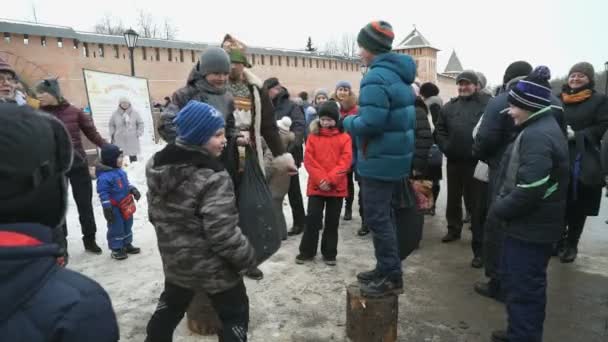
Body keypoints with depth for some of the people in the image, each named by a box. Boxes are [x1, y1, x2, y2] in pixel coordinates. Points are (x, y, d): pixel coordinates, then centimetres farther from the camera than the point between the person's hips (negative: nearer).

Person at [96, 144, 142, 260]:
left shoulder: (120, 171, 7)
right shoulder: (104, 176, -22)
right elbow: (103, 193, -22)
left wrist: (133, 190, 9)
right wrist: (107, 208, -23)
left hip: (126, 205, 9)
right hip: (115, 208, -9)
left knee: (127, 225, 19)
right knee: (116, 228, 2)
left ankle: (127, 244, 34)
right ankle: (116, 249, 15)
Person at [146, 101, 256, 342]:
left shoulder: (157, 165, -2)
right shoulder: (213, 177, -27)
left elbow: (154, 213, 9)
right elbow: (223, 233, -27)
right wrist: (247, 257, -12)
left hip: (175, 259, 7)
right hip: (213, 266, -7)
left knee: (170, 306, 30)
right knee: (235, 315, 13)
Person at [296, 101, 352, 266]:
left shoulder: (344, 138, 1)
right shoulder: (313, 136, 4)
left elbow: (345, 161, -7)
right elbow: (308, 161, -3)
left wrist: (330, 179, -16)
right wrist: (321, 179, -14)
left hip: (337, 187, 0)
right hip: (316, 186, 0)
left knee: (332, 222, 9)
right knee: (312, 219, 4)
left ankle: (329, 254, 23)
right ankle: (307, 251, 18)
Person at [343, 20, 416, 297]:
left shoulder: (376, 77, -19)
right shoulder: (400, 75, 13)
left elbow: (371, 123, -27)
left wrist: (348, 122, -7)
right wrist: (356, 120, 14)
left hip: (380, 161, -10)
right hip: (396, 157, 10)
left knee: (377, 219, -1)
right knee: (383, 216, 18)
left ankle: (392, 278, 9)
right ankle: (386, 269, 29)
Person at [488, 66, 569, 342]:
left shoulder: (536, 136, -23)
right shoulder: (543, 128, 11)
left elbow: (528, 191, -29)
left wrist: (498, 209, -14)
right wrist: (502, 207, 11)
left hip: (530, 228, -11)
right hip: (534, 225, 11)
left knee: (523, 288, 2)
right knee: (524, 284, 22)